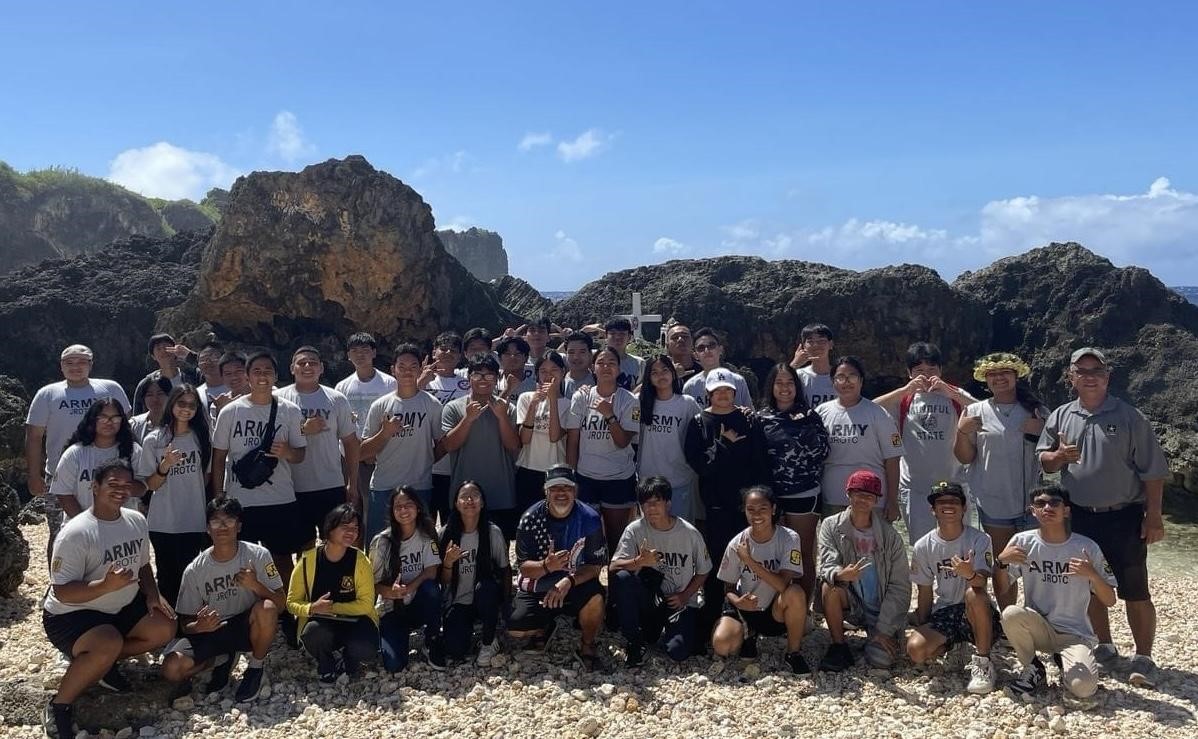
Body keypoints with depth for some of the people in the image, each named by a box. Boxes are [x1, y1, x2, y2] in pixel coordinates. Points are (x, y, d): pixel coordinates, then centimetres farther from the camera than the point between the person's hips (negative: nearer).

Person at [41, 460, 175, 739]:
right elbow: (62, 592, -26)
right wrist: (106, 585, -40)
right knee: (109, 645, -35)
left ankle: (103, 664, 10)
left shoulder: (137, 521, -1)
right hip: (71, 614, -7)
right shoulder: (75, 533, -24)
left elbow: (142, 564, 13)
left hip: (121, 607, 8)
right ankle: (59, 705, -11)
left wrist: (152, 595, -4)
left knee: (165, 628, -10)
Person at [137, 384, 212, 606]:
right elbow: (149, 485, -2)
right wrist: (164, 466, -19)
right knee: (167, 577, 8)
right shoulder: (154, 440, -2)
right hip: (163, 523, -1)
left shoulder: (203, 437, 2)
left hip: (194, 522, 1)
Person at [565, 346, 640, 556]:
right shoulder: (581, 397, -1)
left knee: (616, 537, 8)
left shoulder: (628, 401, -5)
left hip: (619, 479, -1)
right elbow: (572, 440, 1)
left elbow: (623, 442, -10)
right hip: (585, 477, 1)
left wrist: (610, 415, -23)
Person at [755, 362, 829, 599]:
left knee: (804, 554, 6)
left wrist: (802, 426, -15)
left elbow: (821, 450, -8)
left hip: (804, 494, -2)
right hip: (771, 494, 2)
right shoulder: (761, 417, 5)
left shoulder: (809, 416, 1)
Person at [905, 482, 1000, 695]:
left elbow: (982, 581, -25)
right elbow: (925, 593, 7)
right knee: (915, 649, -24)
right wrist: (922, 629, 3)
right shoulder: (923, 546, 0)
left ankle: (983, 661, -18)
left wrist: (970, 575, -49)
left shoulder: (979, 540, -9)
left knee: (973, 594, -37)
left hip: (976, 614, -2)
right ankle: (955, 644, 8)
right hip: (943, 613, 2)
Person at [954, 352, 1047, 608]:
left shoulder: (1036, 411, 4)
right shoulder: (976, 412, 4)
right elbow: (964, 457, 3)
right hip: (994, 503, 1)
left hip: (1031, 501, -1)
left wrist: (1043, 432, -12)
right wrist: (961, 432, -14)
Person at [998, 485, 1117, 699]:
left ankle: (1066, 663, 11)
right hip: (1038, 628, 1)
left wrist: (1092, 575, -21)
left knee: (1083, 688, -27)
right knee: (1011, 614, -32)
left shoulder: (1087, 547, -6)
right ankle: (1032, 669, -3)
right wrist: (1001, 561, -21)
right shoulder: (1023, 542, -5)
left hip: (1075, 633, -1)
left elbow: (1110, 601, -2)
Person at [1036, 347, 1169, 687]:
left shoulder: (1129, 417, -6)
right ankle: (1105, 647, 29)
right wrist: (1058, 456, -13)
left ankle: (1144, 658, 10)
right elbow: (1043, 460, 10)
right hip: (1080, 518, 4)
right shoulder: (1060, 417, 5)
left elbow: (1153, 471, -4)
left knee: (1135, 591, 0)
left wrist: (1153, 516, -9)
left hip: (1124, 518, -4)